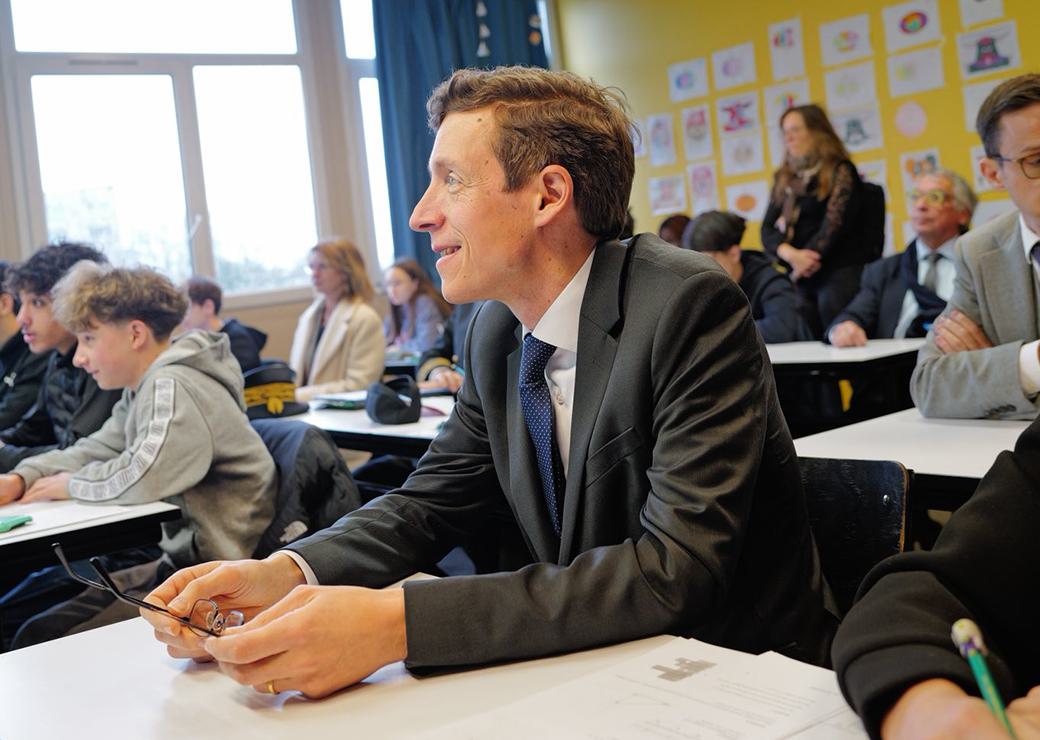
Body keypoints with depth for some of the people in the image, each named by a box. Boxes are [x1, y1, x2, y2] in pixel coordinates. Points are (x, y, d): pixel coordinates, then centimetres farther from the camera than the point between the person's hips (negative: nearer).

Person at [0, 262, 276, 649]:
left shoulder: (172, 388, -20)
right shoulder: (142, 390, 13)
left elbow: (143, 477, -33)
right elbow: (95, 449, 17)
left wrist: (69, 484, -13)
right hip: (180, 559, 10)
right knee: (35, 635, 10)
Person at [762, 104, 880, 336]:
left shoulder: (840, 171, 0)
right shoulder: (784, 179, 16)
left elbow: (834, 225, -9)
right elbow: (768, 230, 8)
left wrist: (804, 262, -5)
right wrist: (791, 255, -11)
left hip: (840, 273, -5)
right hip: (800, 278, 5)